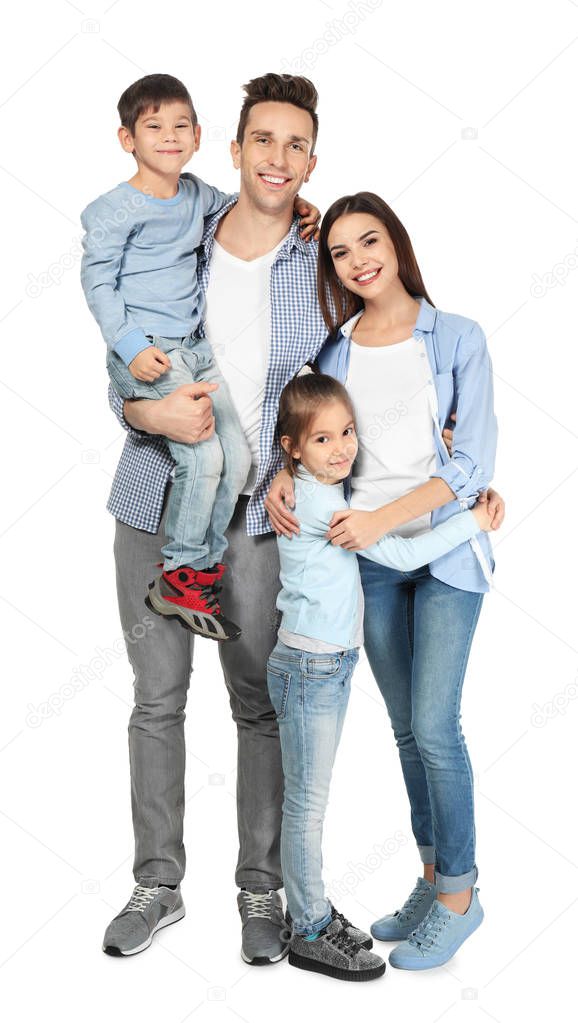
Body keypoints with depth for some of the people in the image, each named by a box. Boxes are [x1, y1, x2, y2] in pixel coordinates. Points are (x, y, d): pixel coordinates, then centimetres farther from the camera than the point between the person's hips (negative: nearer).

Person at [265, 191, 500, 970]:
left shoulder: (457, 338, -5)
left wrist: (384, 518, -20)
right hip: (367, 555, 4)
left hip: (443, 549, -4)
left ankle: (459, 896, 9)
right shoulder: (334, 348, 6)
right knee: (407, 727, 11)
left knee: (434, 725, -8)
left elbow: (474, 459, -11)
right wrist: (283, 477, -8)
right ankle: (434, 877, 26)